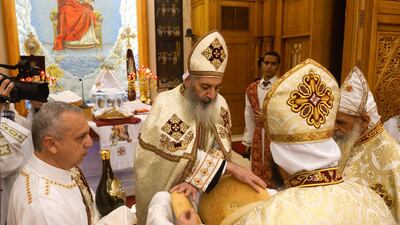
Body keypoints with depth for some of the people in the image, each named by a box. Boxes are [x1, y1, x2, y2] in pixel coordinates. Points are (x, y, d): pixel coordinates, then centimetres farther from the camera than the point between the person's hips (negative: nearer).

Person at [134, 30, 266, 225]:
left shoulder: (219, 104, -10)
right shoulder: (165, 104, -25)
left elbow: (221, 149, -14)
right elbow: (185, 152, -30)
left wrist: (197, 180, -29)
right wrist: (232, 168, -31)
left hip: (198, 190, 4)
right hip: (161, 187, -3)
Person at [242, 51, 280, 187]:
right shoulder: (252, 88, 7)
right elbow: (249, 117, 9)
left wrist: (267, 118, -14)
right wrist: (247, 142, 8)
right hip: (257, 138, 4)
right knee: (257, 175, 13)